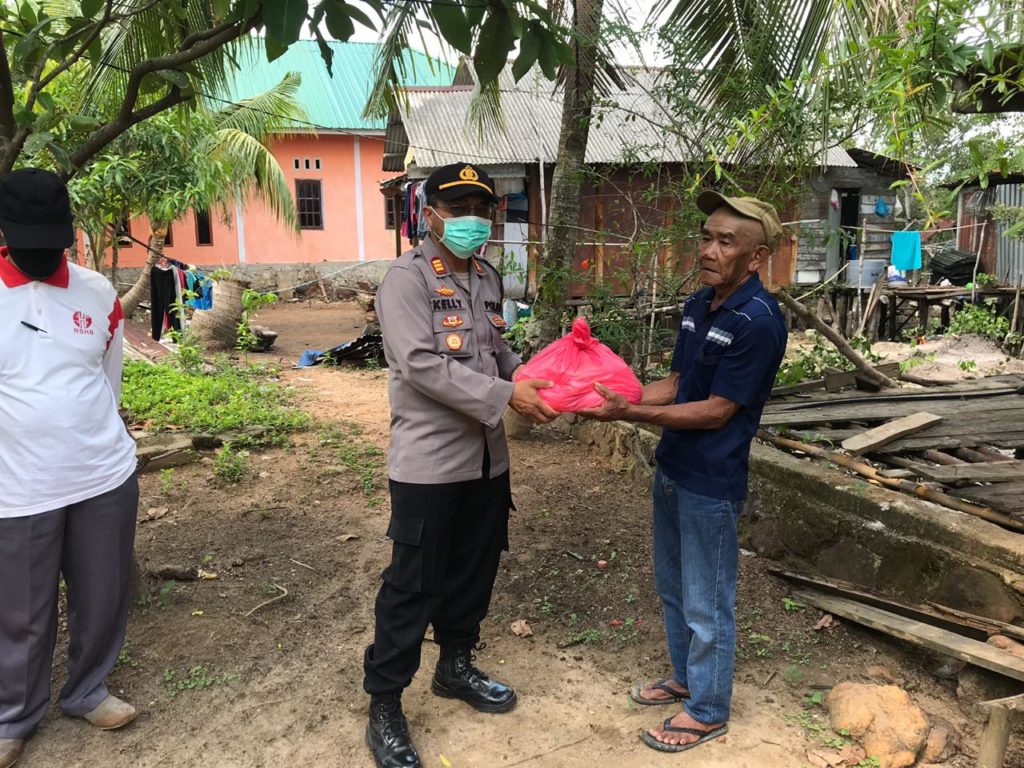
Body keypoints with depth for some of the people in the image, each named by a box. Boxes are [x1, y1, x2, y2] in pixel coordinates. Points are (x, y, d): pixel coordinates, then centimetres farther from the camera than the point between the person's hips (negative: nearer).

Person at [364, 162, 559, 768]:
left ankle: (456, 665, 41)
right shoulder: (408, 278, -12)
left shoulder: (488, 278, 11)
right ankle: (385, 705, 19)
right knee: (413, 584, 2)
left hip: (487, 457, 7)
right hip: (429, 461, -7)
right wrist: (505, 396, -23)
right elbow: (423, 364, -22)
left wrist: (532, 378, -1)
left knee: (474, 571, 19)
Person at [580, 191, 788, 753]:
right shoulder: (699, 304, 5)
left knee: (707, 604, 9)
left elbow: (715, 412, -21)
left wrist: (631, 414, -25)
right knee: (672, 587, 22)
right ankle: (685, 679, 43)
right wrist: (618, 397, -2)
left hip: (711, 483, -8)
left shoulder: (758, 321, -22)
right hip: (672, 469, 9)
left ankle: (707, 711, 29)